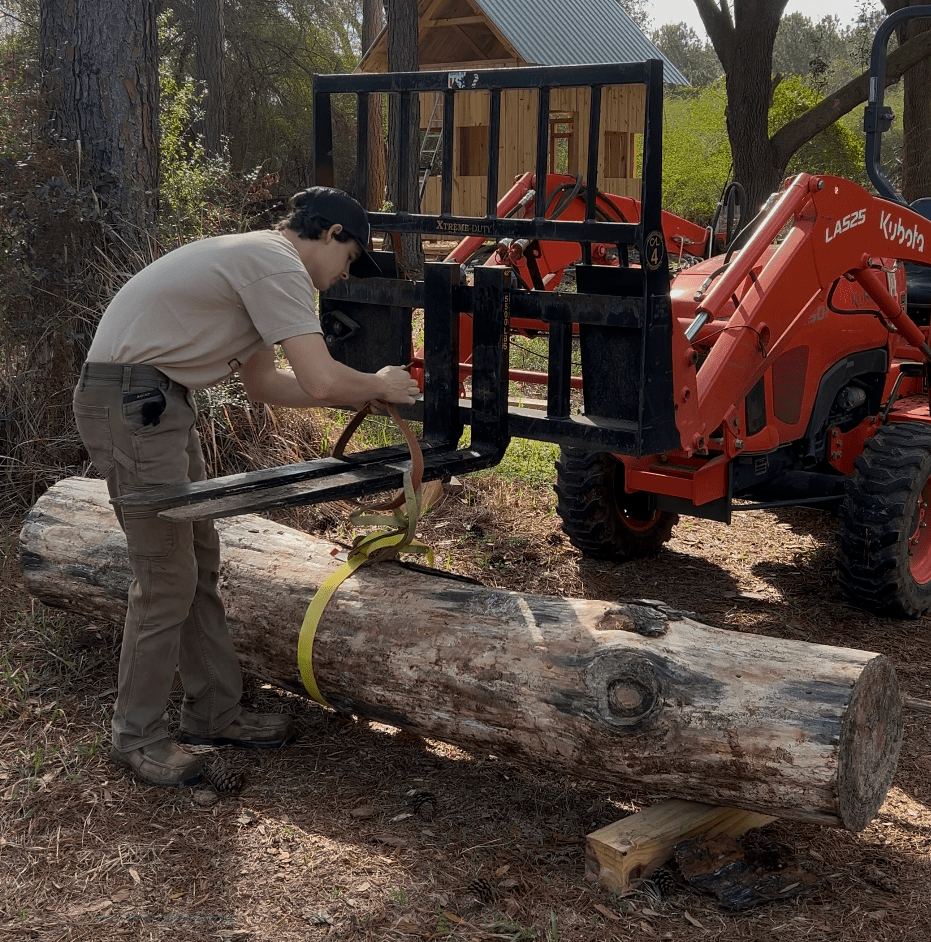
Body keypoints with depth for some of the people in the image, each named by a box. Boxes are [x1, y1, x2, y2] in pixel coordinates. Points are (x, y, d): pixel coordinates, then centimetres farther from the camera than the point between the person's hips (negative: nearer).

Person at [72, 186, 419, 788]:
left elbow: (264, 383, 23)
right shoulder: (280, 265, -15)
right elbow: (320, 382, -22)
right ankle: (138, 738, 9)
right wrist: (379, 386, -1)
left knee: (200, 562, 14)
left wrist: (357, 394, 17)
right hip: (130, 403, -11)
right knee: (168, 578, -5)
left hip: (158, 402, 11)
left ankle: (215, 713, 23)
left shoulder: (256, 263, 19)